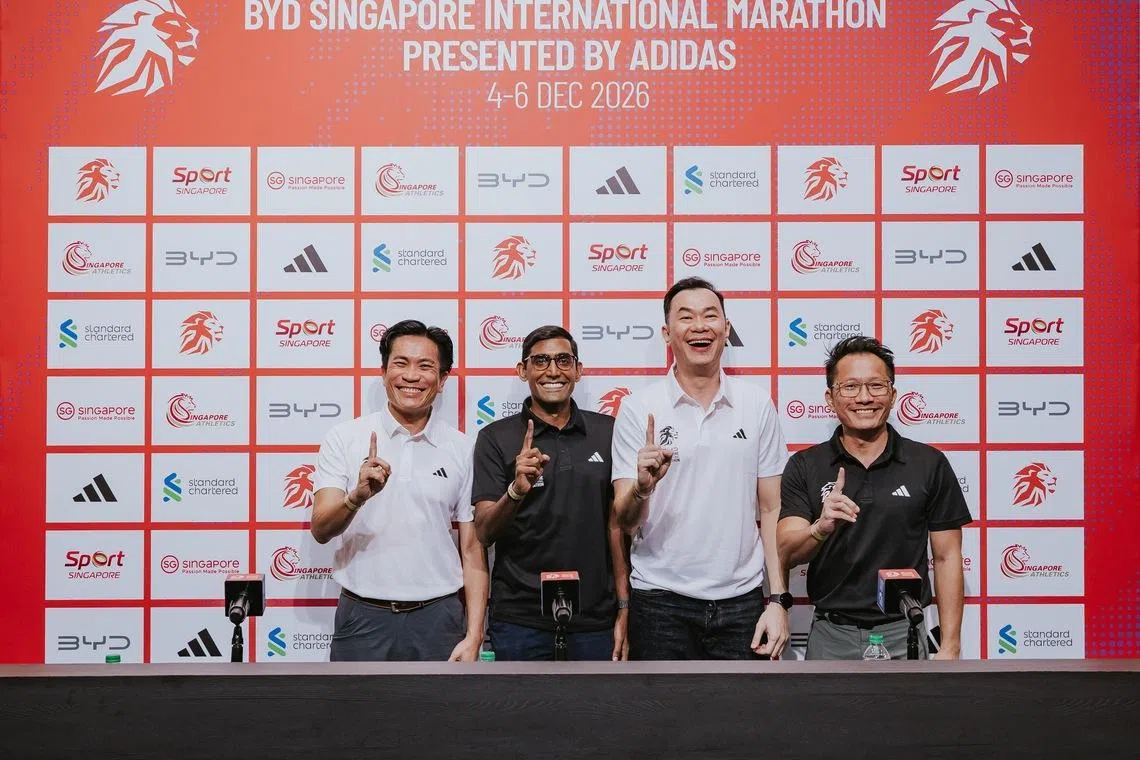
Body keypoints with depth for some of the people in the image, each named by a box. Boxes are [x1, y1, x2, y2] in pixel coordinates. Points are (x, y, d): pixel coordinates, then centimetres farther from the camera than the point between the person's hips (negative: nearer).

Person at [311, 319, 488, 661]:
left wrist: (473, 638, -2)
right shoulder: (344, 438, -1)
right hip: (362, 618, -1)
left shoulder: (462, 449, 2)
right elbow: (321, 530, -9)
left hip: (438, 619, 1)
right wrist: (356, 497, -29)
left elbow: (472, 550, 4)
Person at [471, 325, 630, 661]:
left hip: (595, 617, 2)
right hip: (520, 617, -2)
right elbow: (483, 532, -7)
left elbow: (617, 525, 7)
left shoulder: (608, 432, 4)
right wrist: (516, 490, -25)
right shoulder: (496, 438, -2)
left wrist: (624, 609, 2)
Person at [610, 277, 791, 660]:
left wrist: (779, 600, 0)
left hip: (741, 600, 2)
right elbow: (624, 521, -4)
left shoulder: (757, 405, 3)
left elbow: (772, 510, 6)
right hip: (661, 600, -1)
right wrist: (642, 487, -25)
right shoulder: (639, 409, -3)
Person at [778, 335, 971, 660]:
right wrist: (821, 528, -30)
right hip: (831, 634, 0)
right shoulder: (804, 466, -2)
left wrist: (950, 647, -3)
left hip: (903, 632, 0)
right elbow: (787, 554, -9)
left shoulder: (930, 464, -2)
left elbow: (946, 557, 1)